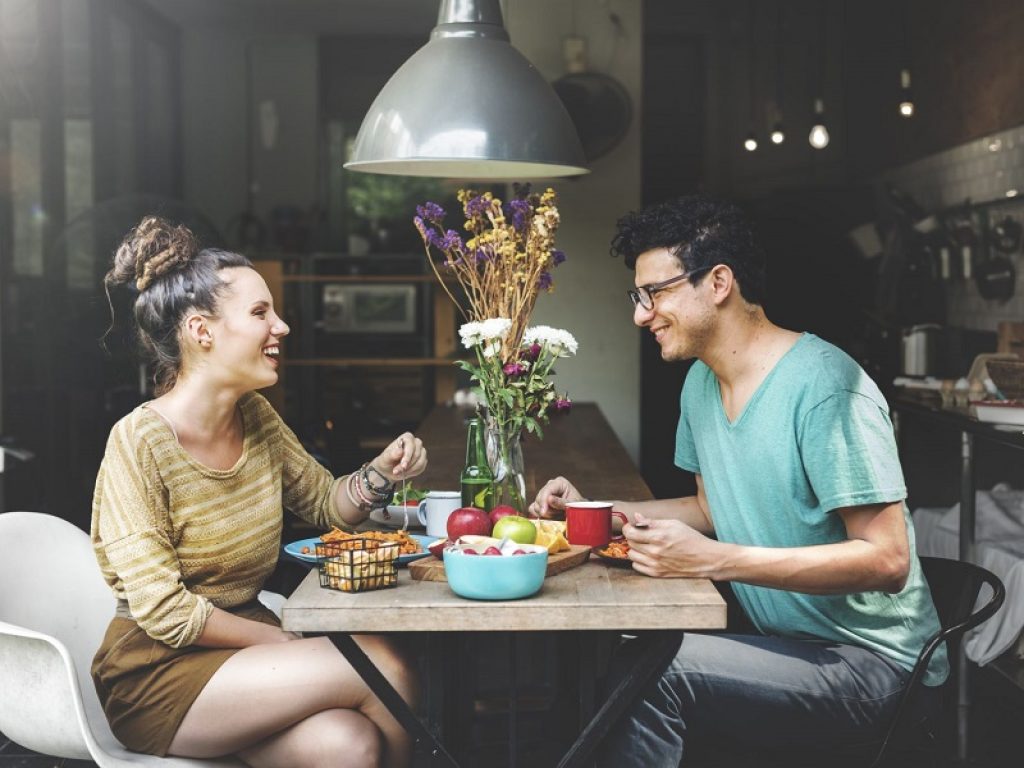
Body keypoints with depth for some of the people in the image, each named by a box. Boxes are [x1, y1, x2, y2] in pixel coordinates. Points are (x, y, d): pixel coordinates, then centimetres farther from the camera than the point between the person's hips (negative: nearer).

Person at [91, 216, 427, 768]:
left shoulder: (257, 417, 3)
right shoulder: (139, 442, -17)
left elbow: (325, 505, 17)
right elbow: (164, 612, -19)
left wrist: (381, 472, -3)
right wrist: (286, 642, -14)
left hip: (246, 638, 6)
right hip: (155, 676, -6)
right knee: (385, 668, -21)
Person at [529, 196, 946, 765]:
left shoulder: (823, 385, -20)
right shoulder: (702, 382, 8)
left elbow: (886, 560, -23)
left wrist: (712, 560, -29)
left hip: (869, 659, -7)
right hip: (783, 643, 8)